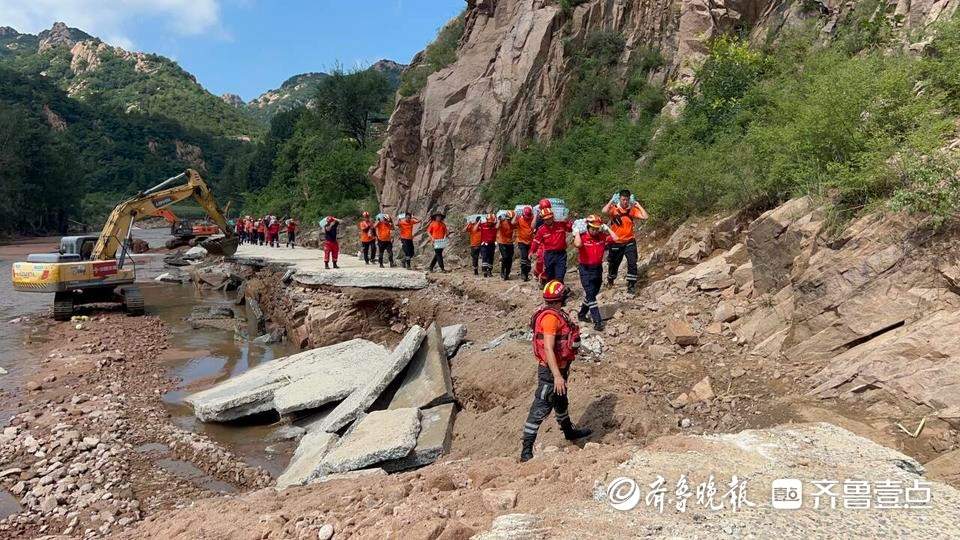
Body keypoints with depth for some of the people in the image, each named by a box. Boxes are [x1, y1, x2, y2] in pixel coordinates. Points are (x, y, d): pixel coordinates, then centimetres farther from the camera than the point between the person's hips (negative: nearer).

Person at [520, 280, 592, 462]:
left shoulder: (556, 314, 7)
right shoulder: (550, 317, -25)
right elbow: (548, 349, -30)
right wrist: (557, 376, -32)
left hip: (559, 367, 10)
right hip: (550, 371, -10)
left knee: (561, 401, 29)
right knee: (540, 409, -6)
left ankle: (569, 432, 51)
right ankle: (526, 451, 0)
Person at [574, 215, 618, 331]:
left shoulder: (602, 236, 1)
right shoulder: (582, 237, -14)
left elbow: (615, 239, -5)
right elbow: (578, 244, -36)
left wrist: (607, 228, 0)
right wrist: (577, 232, -23)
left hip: (598, 268, 6)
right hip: (586, 270, -6)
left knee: (593, 294, 18)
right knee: (590, 295, -8)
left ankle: (582, 314, 37)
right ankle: (597, 321, -9)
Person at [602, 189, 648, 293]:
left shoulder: (632, 210, 0)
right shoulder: (614, 209, -10)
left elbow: (645, 216, -10)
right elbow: (604, 211, -32)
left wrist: (637, 204, -6)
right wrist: (611, 201, -17)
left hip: (629, 242, 1)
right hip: (616, 243, -1)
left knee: (632, 263, -12)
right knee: (614, 264, 15)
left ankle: (631, 285, 1)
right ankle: (610, 281, 44)